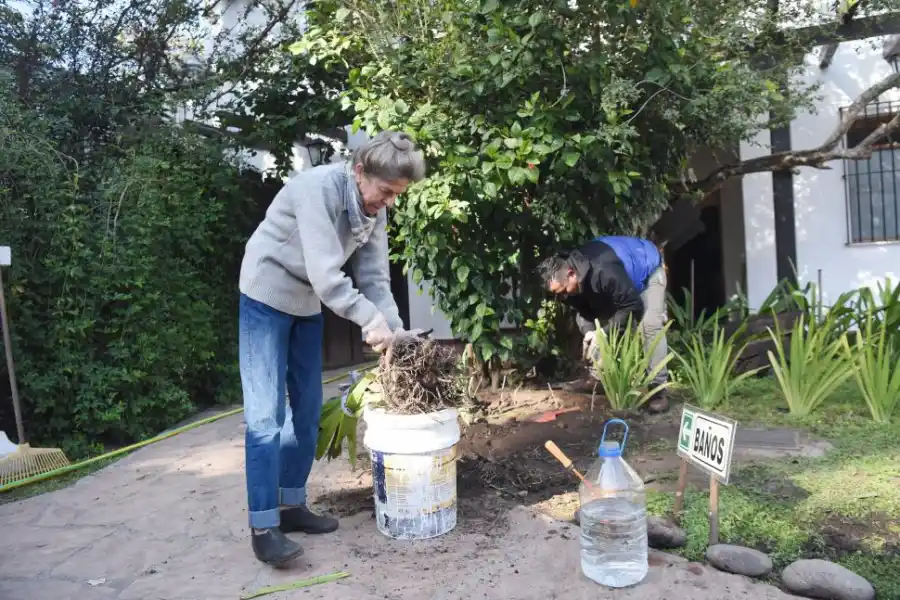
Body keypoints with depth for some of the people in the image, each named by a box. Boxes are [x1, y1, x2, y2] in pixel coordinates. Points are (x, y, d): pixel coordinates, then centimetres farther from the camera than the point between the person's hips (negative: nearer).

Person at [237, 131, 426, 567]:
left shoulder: (374, 208, -4)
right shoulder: (318, 188, -28)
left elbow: (374, 276, -5)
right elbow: (325, 275, -33)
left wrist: (396, 330, -14)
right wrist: (371, 319, -31)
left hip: (307, 304, 8)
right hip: (268, 297, -8)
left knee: (308, 409, 9)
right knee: (266, 413, -9)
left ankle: (292, 505, 21)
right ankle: (263, 526, -2)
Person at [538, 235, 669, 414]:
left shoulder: (605, 273, -47)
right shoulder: (568, 278, -22)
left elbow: (632, 305, -36)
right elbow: (583, 310, -8)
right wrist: (589, 331, -28)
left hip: (647, 267, -7)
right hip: (621, 278, 7)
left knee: (650, 325, -21)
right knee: (600, 320, 0)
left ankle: (658, 387, -18)